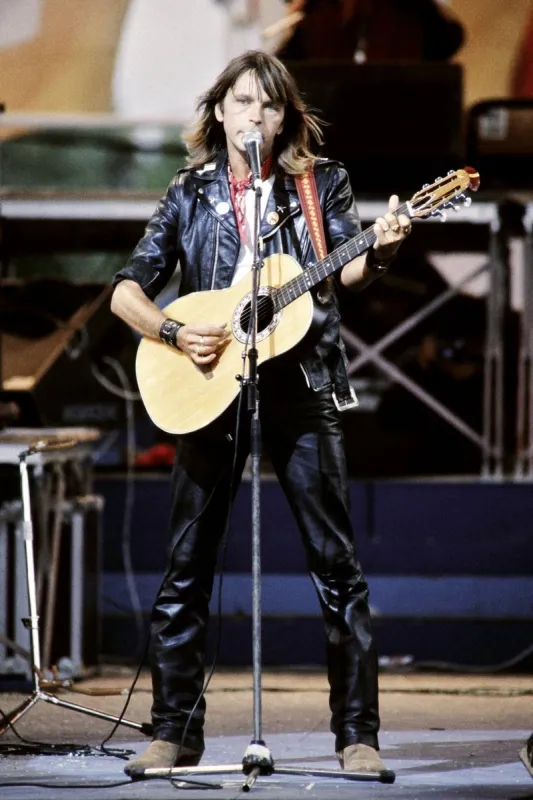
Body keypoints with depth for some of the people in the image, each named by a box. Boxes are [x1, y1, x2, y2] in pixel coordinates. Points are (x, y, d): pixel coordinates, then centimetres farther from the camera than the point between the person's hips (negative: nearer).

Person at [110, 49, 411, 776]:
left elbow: (345, 271, -8)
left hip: (298, 384, -1)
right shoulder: (191, 194, 9)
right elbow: (127, 291, 6)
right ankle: (175, 733, 9)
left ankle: (358, 735, 0)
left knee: (336, 564, -4)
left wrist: (377, 252, -30)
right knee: (187, 566, 3)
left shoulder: (320, 183, 7)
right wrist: (173, 333, -12)